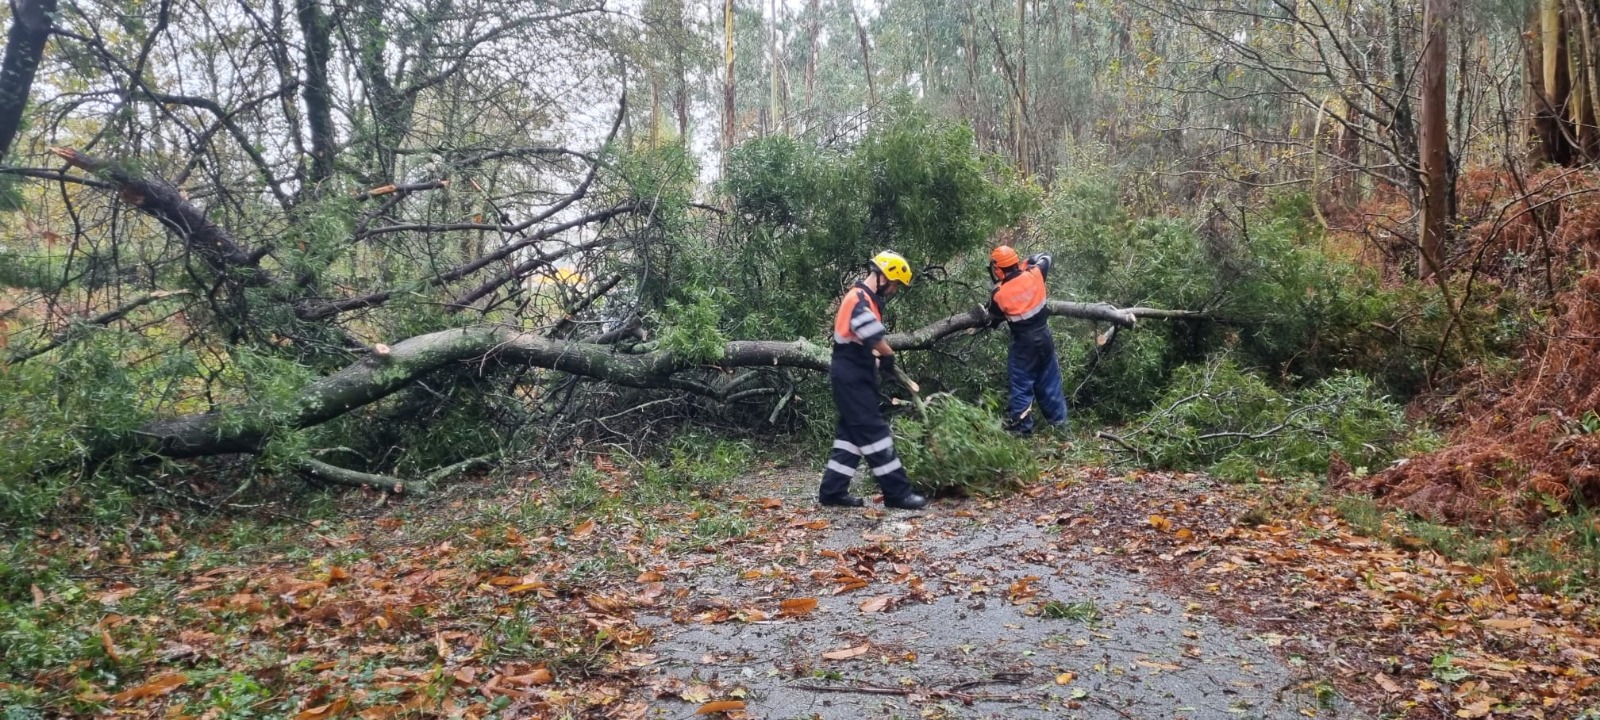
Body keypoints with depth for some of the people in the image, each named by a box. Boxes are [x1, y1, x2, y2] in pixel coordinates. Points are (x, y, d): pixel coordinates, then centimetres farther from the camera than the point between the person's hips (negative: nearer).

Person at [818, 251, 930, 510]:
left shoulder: (866, 299, 17)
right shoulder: (859, 300, -17)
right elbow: (875, 339, -27)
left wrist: (880, 360, 1)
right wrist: (889, 357, -8)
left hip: (855, 376, 10)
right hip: (851, 377, -10)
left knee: (852, 431, 11)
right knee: (873, 430, -8)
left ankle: (832, 491, 14)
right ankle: (897, 492, -6)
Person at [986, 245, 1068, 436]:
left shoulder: (1000, 294, -18)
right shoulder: (1034, 275, -11)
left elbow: (994, 317, 2)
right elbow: (1046, 258, 12)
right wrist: (1029, 261, 20)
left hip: (1024, 343, -4)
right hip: (1044, 337, 4)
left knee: (1022, 386, 8)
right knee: (1049, 381, 17)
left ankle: (1022, 427, 12)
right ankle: (1059, 421, 26)